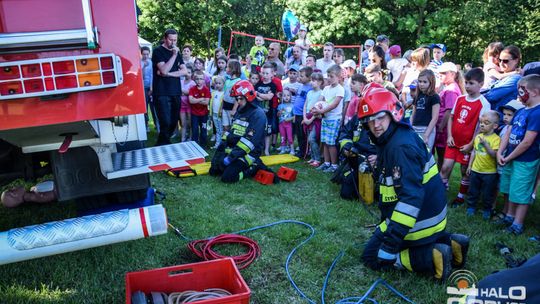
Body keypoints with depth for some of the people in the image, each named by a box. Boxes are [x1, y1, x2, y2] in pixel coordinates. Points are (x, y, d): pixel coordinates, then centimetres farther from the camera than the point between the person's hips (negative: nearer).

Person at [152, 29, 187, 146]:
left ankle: (165, 143, 24)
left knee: (174, 122, 8)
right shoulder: (158, 51, -3)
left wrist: (168, 74, -8)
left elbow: (184, 71, 6)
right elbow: (164, 70, -16)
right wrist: (174, 55, -16)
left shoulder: (176, 52, 16)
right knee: (165, 122, -13)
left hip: (175, 93, 6)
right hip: (162, 93, -6)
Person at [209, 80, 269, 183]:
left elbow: (250, 141, -24)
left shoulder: (258, 114, -15)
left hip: (248, 153, -8)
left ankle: (255, 168, -1)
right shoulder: (239, 113, 15)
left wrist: (231, 157, -25)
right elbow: (230, 134, 17)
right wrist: (219, 151, 5)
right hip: (233, 149, 8)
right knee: (214, 170, -3)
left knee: (228, 176, -21)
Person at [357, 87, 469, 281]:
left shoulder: (401, 147, -27)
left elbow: (412, 196, -33)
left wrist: (391, 241, -32)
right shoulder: (390, 140, 4)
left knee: (372, 256, 2)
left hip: (419, 221, -9)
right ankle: (448, 243, 18)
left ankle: (431, 258, -7)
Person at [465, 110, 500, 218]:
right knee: (473, 191, 14)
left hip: (489, 172, -4)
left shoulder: (496, 139, -15)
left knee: (488, 193, 9)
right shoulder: (478, 136, 2)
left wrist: (485, 144, -34)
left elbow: (494, 154, -24)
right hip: (475, 170, 5)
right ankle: (471, 206, 29)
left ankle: (487, 209, 26)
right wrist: (470, 165, 12)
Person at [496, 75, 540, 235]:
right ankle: (510, 216, 36)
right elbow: (508, 133, 9)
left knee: (521, 194, 2)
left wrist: (508, 158, -13)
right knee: (511, 190, 20)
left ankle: (517, 225, 13)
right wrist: (500, 153, -1)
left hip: (525, 161, -8)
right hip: (510, 158, 8)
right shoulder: (521, 111, 7)